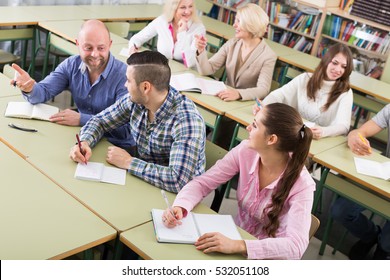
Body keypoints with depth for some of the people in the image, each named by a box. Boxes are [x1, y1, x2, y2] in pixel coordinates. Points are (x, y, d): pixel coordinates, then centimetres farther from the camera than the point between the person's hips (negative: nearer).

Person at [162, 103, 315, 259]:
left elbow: (296, 246, -32)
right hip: (236, 238, 4)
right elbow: (201, 183, -7)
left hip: (268, 258, -4)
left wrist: (237, 246, -43)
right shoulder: (245, 151, -12)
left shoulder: (301, 184, -24)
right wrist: (179, 207, -27)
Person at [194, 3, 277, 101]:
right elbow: (207, 70, 2)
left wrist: (238, 93, -40)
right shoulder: (231, 44, 3)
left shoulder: (268, 56, -12)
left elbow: (263, 90, -23)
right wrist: (201, 51, -18)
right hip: (226, 99, 5)